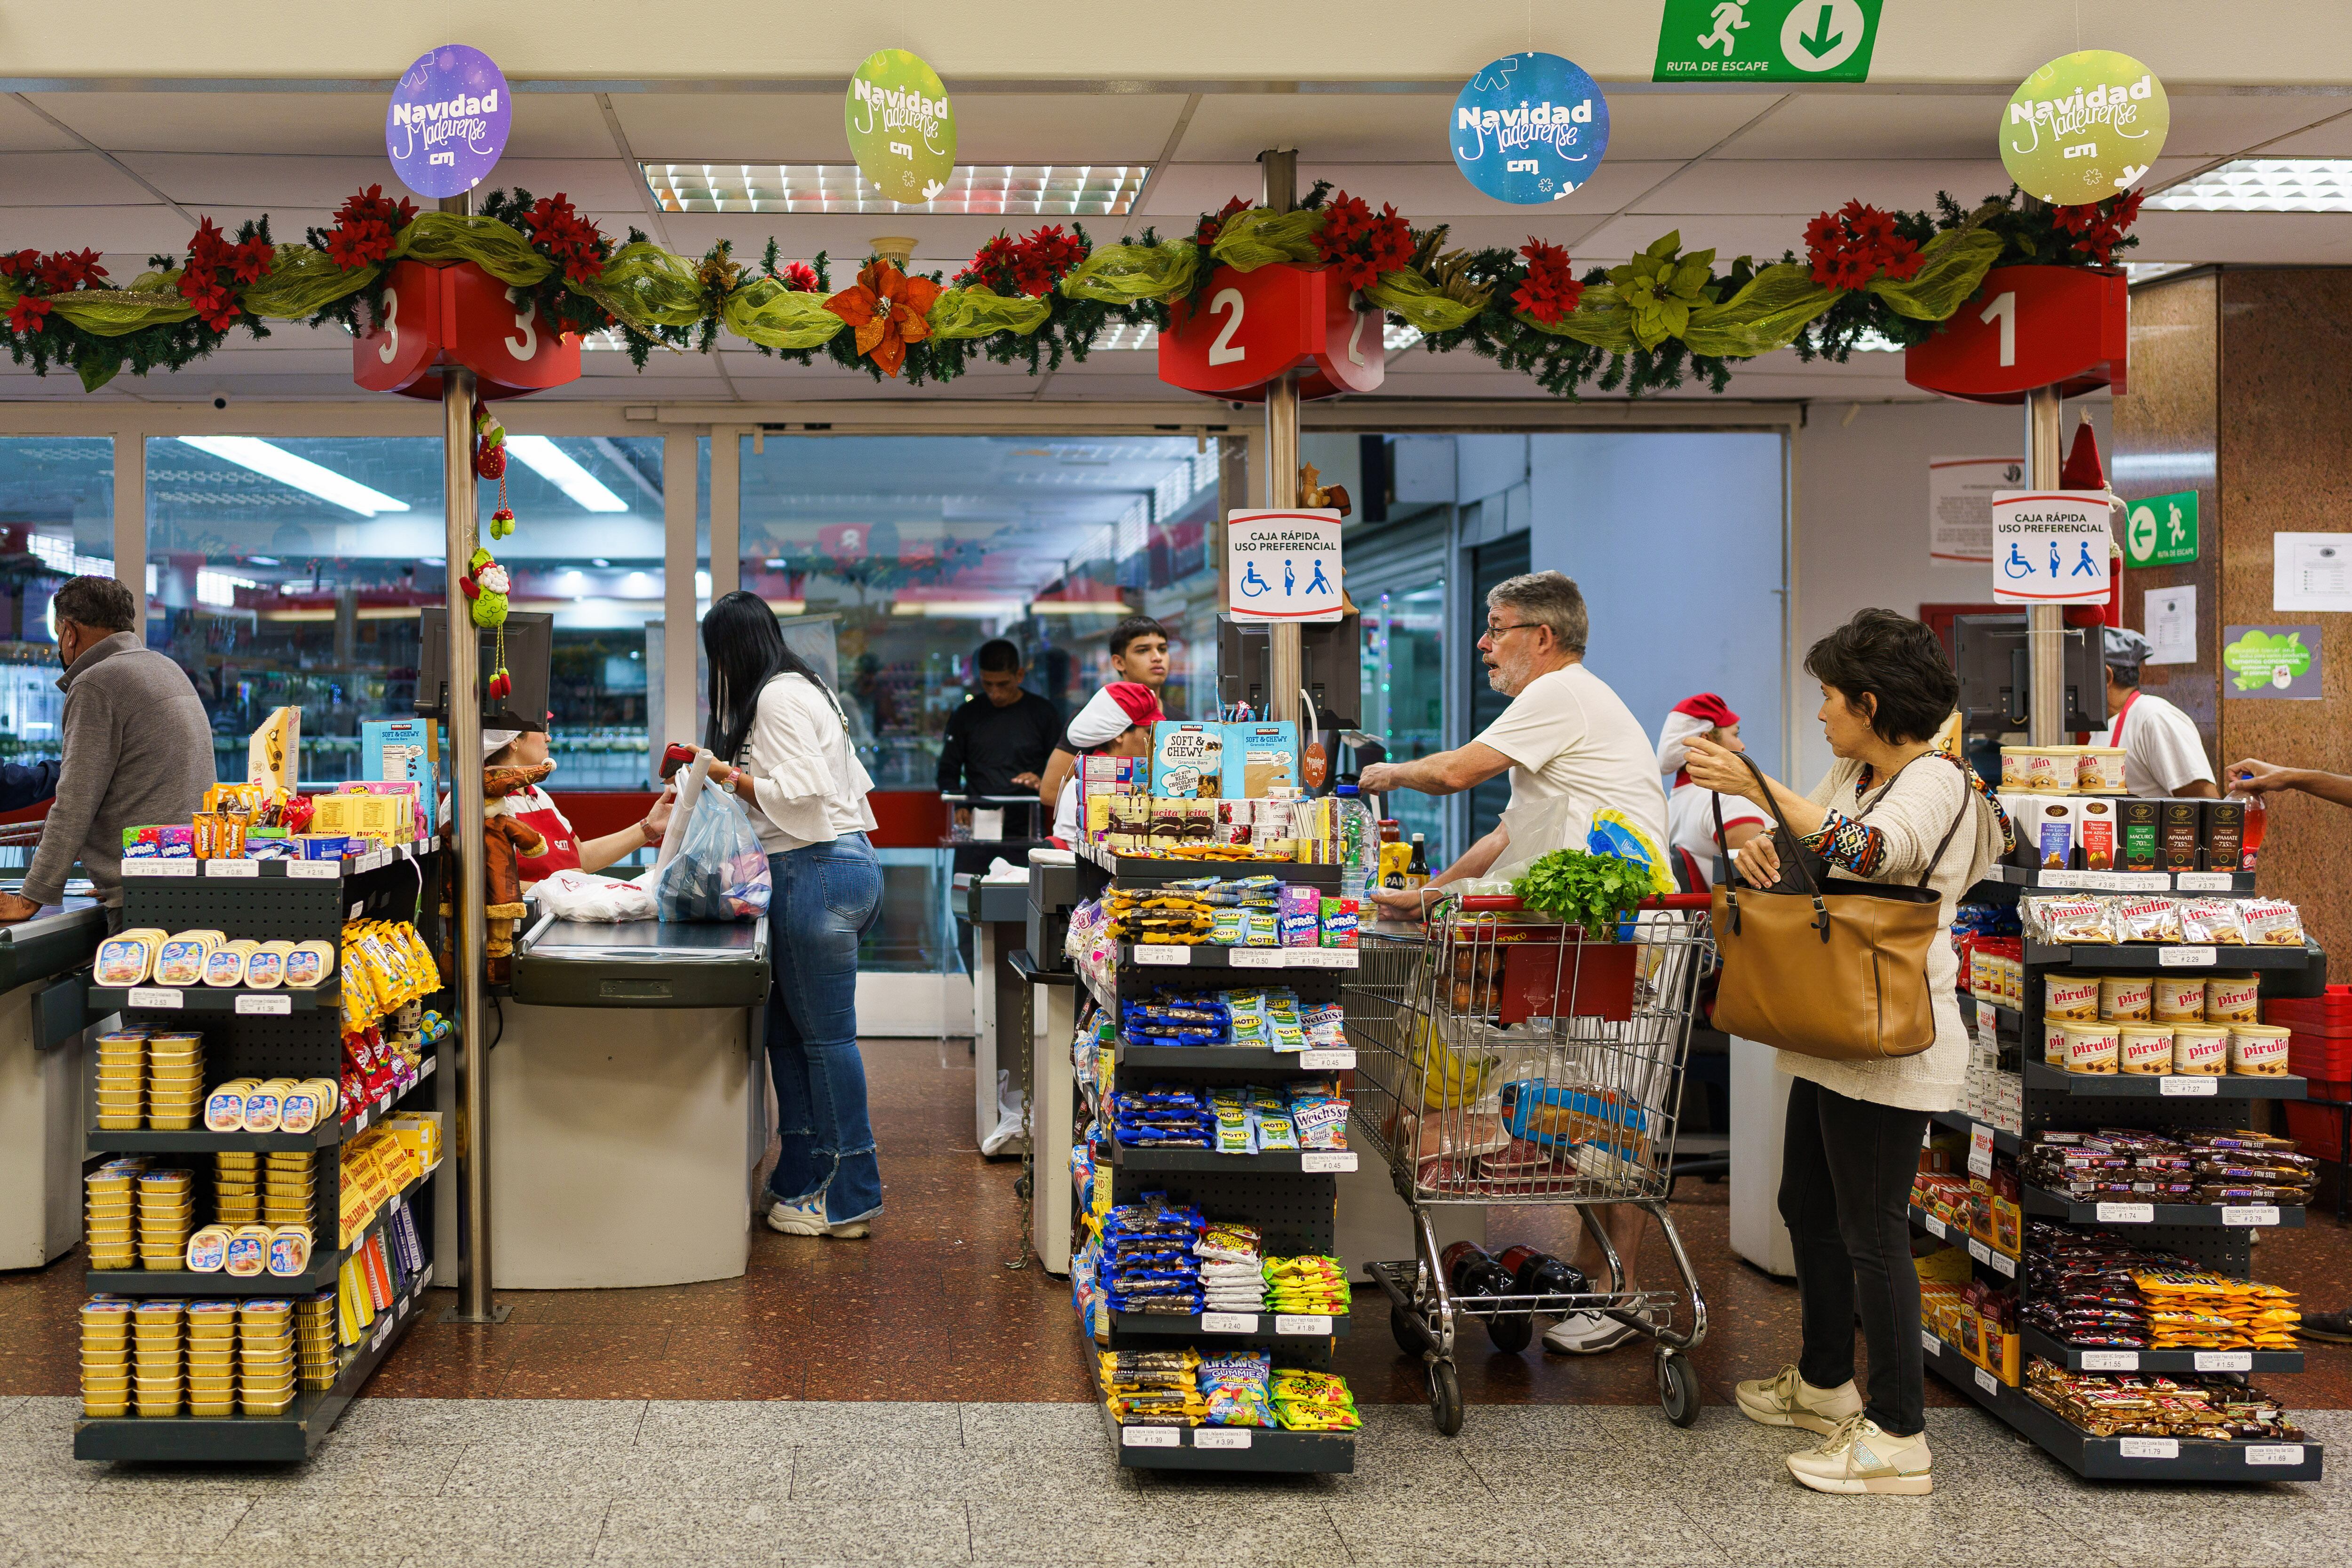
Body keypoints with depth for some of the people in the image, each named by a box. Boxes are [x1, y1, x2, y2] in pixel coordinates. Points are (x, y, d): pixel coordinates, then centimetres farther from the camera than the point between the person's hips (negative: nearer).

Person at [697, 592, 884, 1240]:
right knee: (788, 1027, 15)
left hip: (818, 870, -10)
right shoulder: (805, 688, 20)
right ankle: (800, 1179, 22)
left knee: (826, 1033, -4)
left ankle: (849, 1200, 3)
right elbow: (851, 778, 21)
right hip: (844, 862, 10)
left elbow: (801, 794, -18)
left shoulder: (778, 698, -11)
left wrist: (731, 777, -5)